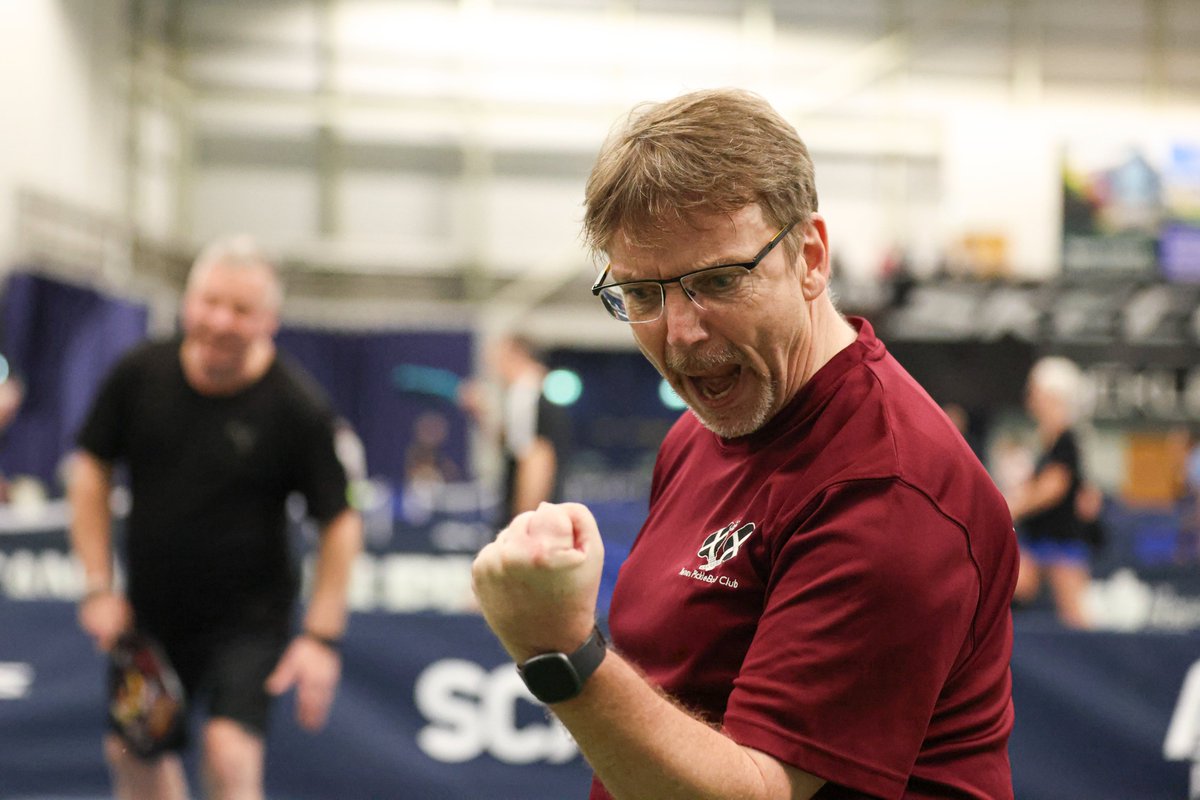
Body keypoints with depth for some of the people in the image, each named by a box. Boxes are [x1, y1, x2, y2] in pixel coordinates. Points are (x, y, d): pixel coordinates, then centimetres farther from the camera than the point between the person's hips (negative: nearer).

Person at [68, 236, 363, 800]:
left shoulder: (299, 408, -17)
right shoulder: (139, 373, -7)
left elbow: (340, 523, -10)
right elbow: (91, 468, 5)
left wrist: (321, 636, -15)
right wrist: (99, 585, 0)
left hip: (249, 620, -4)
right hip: (149, 614, 4)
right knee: (134, 754, 12)